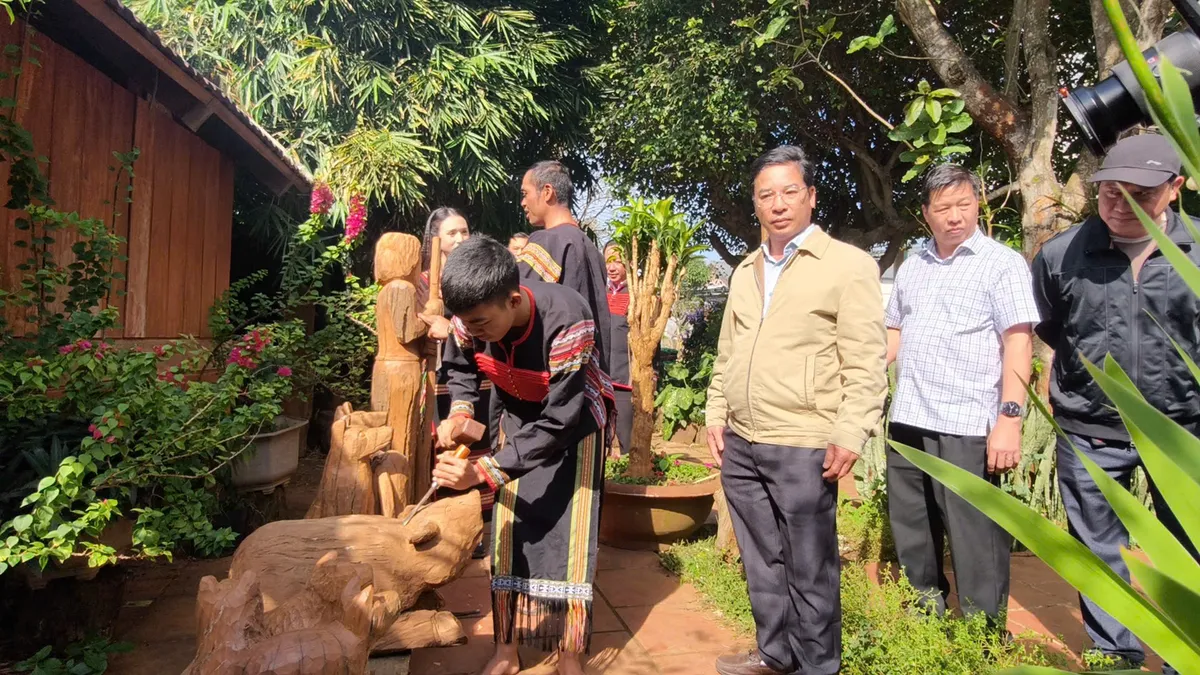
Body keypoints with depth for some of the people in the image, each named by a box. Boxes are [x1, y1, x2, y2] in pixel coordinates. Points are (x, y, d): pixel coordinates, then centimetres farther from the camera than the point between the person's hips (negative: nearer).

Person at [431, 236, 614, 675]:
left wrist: (483, 472, -40)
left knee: (568, 533, -3)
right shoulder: (472, 317, -25)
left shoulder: (566, 320, -40)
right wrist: (459, 412, -22)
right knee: (509, 531, 6)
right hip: (519, 419, 5)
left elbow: (558, 421, -36)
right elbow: (461, 367, -1)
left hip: (573, 422, -4)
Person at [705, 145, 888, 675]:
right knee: (761, 561, 18)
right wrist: (717, 415, 12)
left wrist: (850, 434, -15)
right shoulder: (746, 271, 15)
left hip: (803, 447, -6)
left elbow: (866, 362, -9)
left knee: (809, 567, 7)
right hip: (740, 444, 6)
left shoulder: (849, 265, -4)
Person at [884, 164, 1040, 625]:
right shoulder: (912, 266, 14)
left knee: (976, 546, 1)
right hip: (907, 421, 6)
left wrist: (1009, 418, -19)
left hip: (966, 427, -6)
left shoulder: (1002, 263, -3)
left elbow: (1018, 343, -11)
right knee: (911, 539, 16)